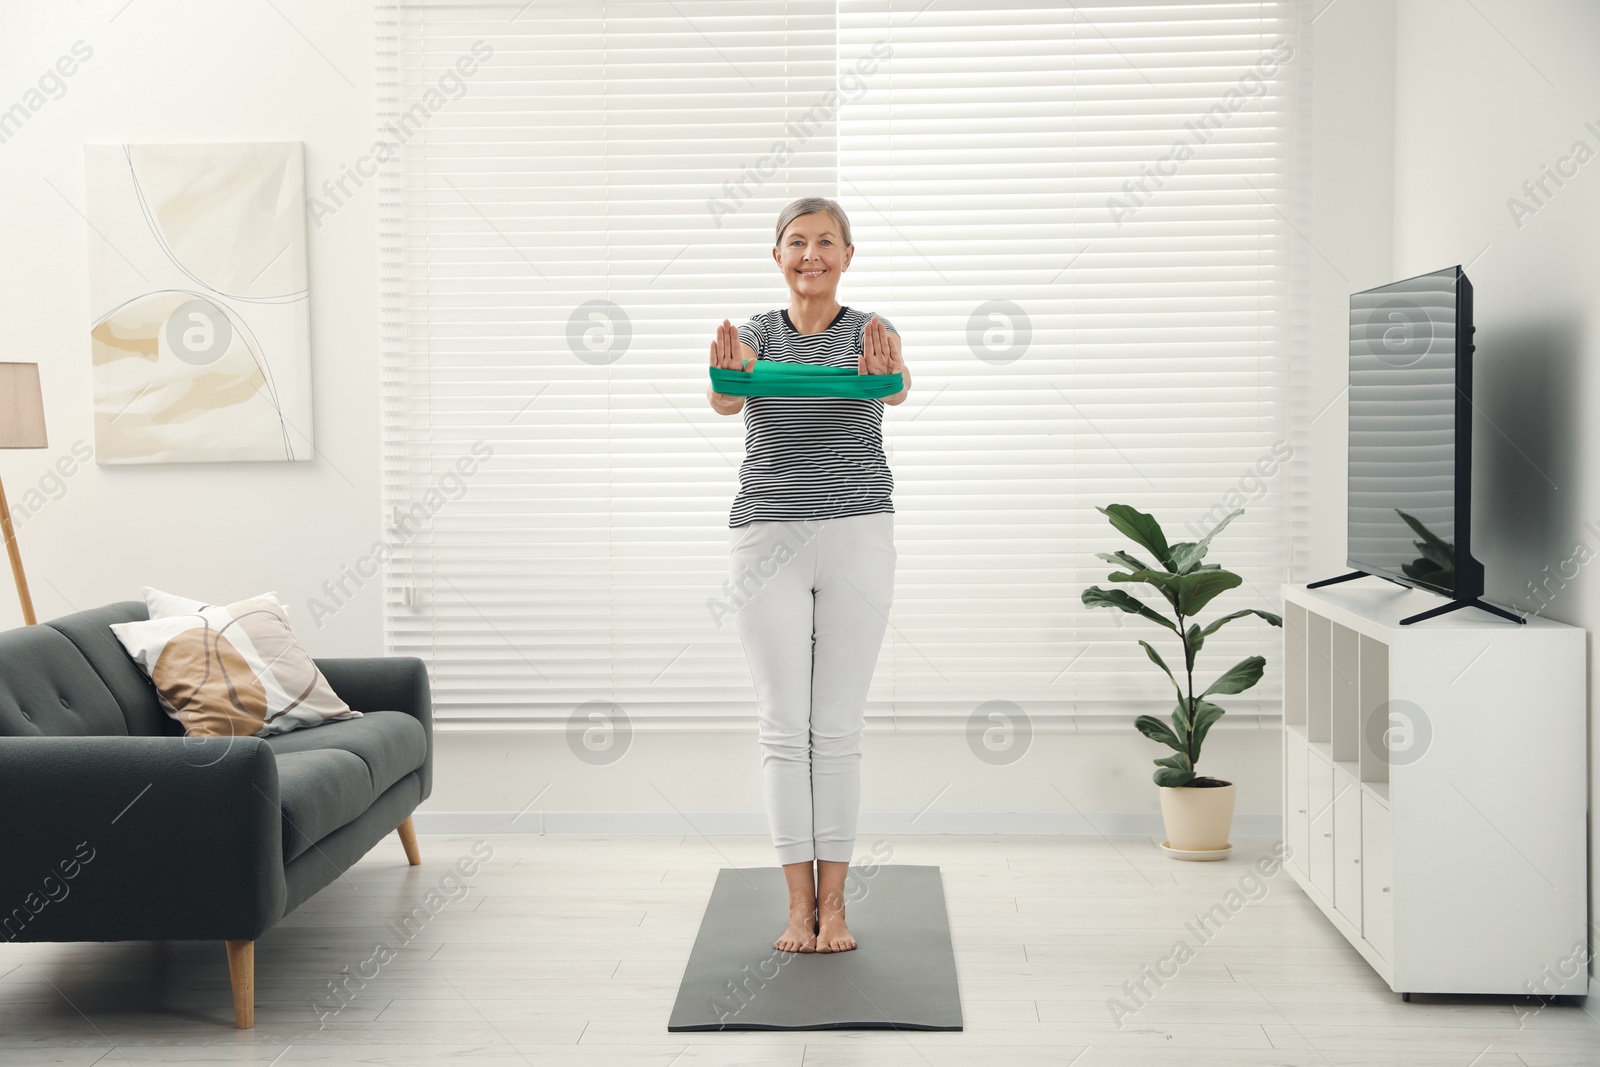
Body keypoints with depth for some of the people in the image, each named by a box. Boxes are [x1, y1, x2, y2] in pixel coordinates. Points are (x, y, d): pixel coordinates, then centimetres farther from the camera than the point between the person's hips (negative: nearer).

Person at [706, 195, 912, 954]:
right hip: (767, 539, 1)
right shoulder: (755, 334, 4)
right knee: (784, 725, 2)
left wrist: (885, 374, -48)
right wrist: (727, 374, -44)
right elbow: (727, 400, -19)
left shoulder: (872, 332, 2)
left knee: (838, 726, 3)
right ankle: (799, 901, 10)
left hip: (856, 535, -1)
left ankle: (834, 901, 12)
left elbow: (894, 388, -23)